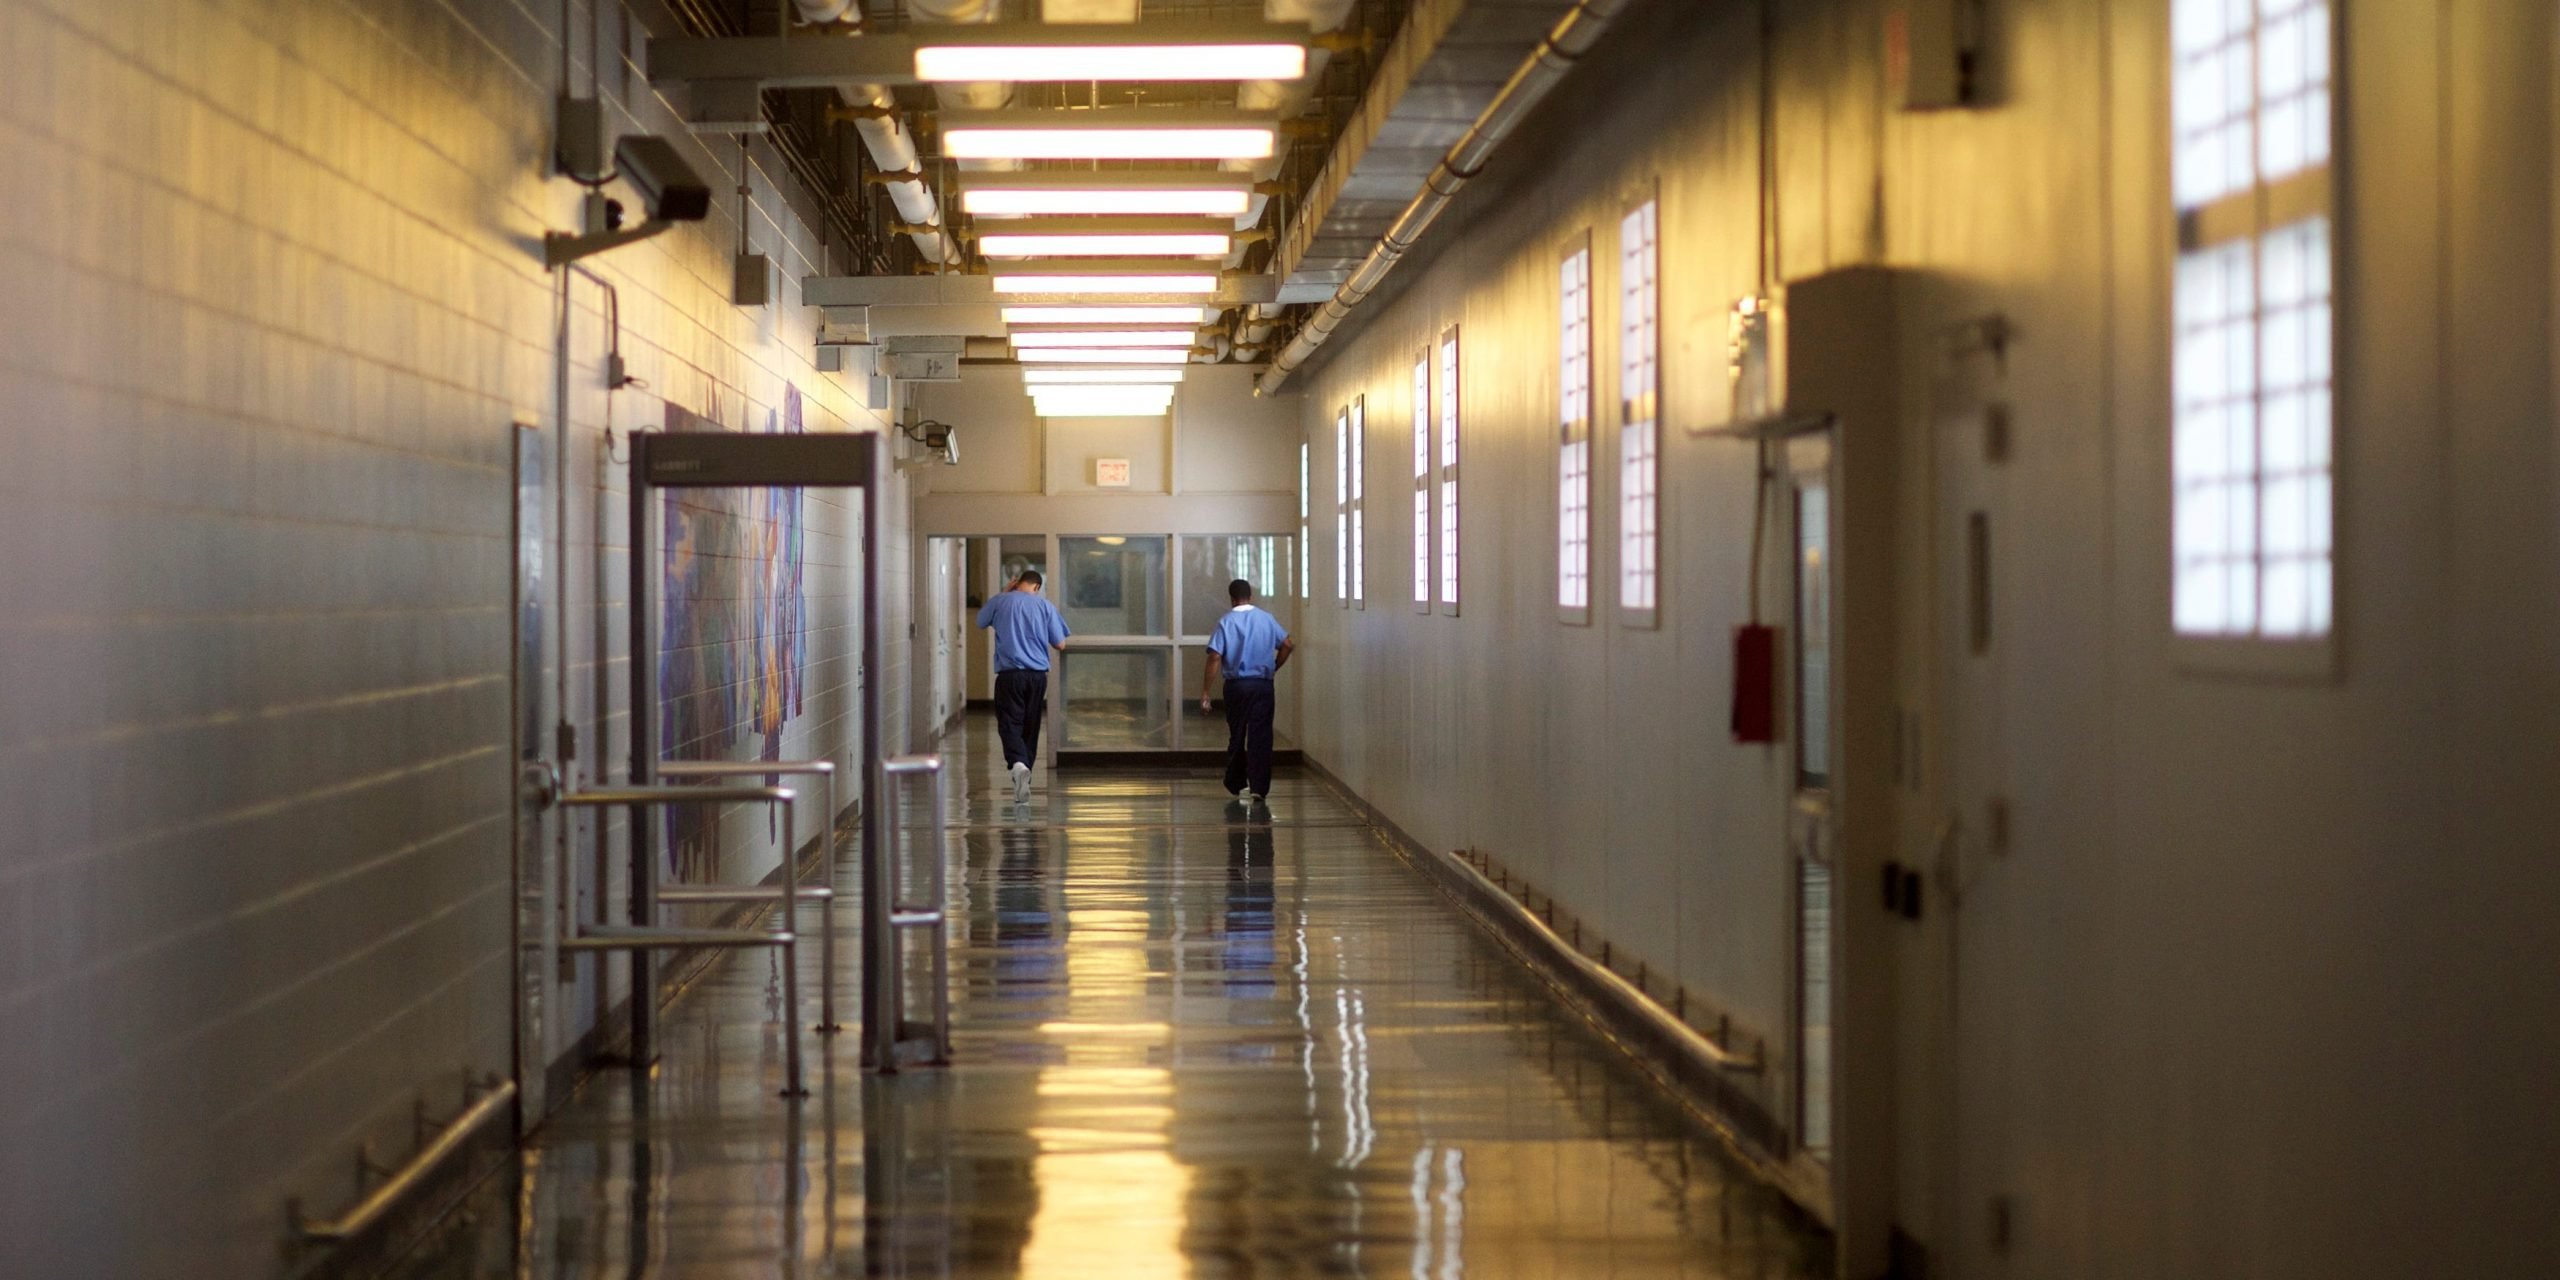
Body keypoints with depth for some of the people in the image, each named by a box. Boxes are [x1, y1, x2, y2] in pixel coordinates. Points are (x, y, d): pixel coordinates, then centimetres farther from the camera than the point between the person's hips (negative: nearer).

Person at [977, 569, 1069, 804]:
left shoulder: (1000, 601, 1)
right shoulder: (1046, 606, 3)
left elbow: (981, 619, 23)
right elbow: (1060, 645, 5)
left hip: (1009, 674, -2)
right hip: (1038, 675, 2)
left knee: (1010, 724, -5)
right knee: (1031, 727, 12)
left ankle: (1018, 763, -34)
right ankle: (1023, 784, 20)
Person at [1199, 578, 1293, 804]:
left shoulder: (1226, 622, -5)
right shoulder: (1267, 620, 2)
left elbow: (1215, 658, -12)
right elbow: (1287, 645, 1)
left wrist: (1205, 694, -11)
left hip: (1237, 686, -1)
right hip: (1263, 685, 1)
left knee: (1237, 736, 14)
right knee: (1260, 737, 1)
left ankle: (1236, 784, 25)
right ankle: (1258, 788, -6)